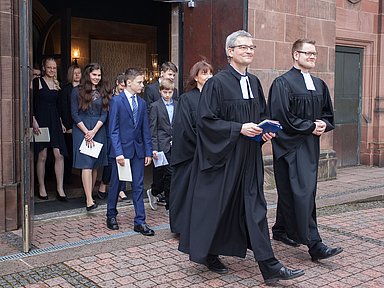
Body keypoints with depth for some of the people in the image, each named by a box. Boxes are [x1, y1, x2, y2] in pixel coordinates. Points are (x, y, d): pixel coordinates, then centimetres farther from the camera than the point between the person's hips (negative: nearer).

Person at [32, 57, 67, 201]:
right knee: (42, 156, 0)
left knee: (59, 155, -4)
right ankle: (41, 188, 12)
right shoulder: (37, 82, -1)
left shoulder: (57, 84, 14)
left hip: (55, 122, 4)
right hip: (41, 121, -4)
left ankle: (60, 188, 2)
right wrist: (34, 121, -15)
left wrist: (61, 123, 17)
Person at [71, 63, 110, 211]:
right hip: (81, 130, -3)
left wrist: (94, 131, -9)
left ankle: (89, 195, 16)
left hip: (98, 130, 4)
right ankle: (89, 200, -14)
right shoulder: (77, 91, 1)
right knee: (86, 165, -10)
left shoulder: (103, 92, 9)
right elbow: (74, 114, -3)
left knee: (95, 165, 6)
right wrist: (86, 132, -10)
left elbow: (104, 114, 3)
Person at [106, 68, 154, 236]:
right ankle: (111, 215, 29)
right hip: (122, 149, -4)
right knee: (116, 185, 10)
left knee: (138, 186, 5)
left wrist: (148, 151, 5)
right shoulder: (116, 101, -8)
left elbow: (145, 129, 9)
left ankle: (139, 222, 11)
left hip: (138, 150, 5)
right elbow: (113, 130, -11)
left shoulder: (142, 103, 8)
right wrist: (118, 152, -17)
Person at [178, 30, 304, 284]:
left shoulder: (254, 82, 10)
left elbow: (263, 114, 20)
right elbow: (206, 120, -14)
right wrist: (239, 128, -20)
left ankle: (269, 267, 5)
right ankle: (209, 254, 28)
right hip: (224, 156, -6)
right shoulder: (217, 83, -10)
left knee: (254, 208, 4)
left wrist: (266, 129, -1)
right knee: (217, 206, 6)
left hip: (249, 158, 6)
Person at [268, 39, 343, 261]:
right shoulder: (283, 83, -8)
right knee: (302, 193, -11)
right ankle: (314, 244, -10)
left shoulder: (319, 84, 14)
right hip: (291, 146, -7)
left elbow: (328, 113, 21)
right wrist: (310, 126, -14)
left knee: (290, 192, 16)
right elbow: (281, 117, -15)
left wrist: (324, 124, -2)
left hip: (311, 146, 7)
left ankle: (281, 230, 30)